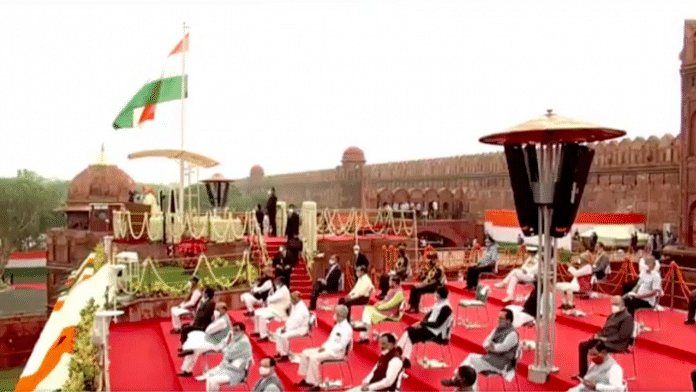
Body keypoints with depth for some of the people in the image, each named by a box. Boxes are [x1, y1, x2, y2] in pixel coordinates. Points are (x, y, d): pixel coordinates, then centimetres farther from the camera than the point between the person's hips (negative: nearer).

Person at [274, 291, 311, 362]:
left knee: (284, 336, -26)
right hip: (294, 326, 10)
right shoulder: (294, 305, 5)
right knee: (278, 331, 4)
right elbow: (291, 317, 15)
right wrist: (285, 325, 0)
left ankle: (285, 355, -8)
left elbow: (296, 323, -27)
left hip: (301, 329, -10)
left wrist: (286, 329, -18)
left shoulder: (301, 309, -27)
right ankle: (280, 352, 9)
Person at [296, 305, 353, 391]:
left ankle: (315, 384, -20)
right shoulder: (337, 325, 14)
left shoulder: (347, 329, -16)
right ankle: (305, 379, 6)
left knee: (314, 358, -29)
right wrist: (323, 346, 2)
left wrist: (326, 349, -18)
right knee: (305, 353, 1)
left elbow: (341, 346, -20)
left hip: (336, 352, -10)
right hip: (327, 348, 10)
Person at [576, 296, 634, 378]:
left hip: (616, 344, -9)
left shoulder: (627, 317, -5)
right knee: (583, 345, -8)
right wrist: (598, 335, 3)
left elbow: (622, 336, -15)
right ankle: (583, 373, -4)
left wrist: (606, 339, -19)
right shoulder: (611, 316, 22)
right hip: (604, 340, 9)